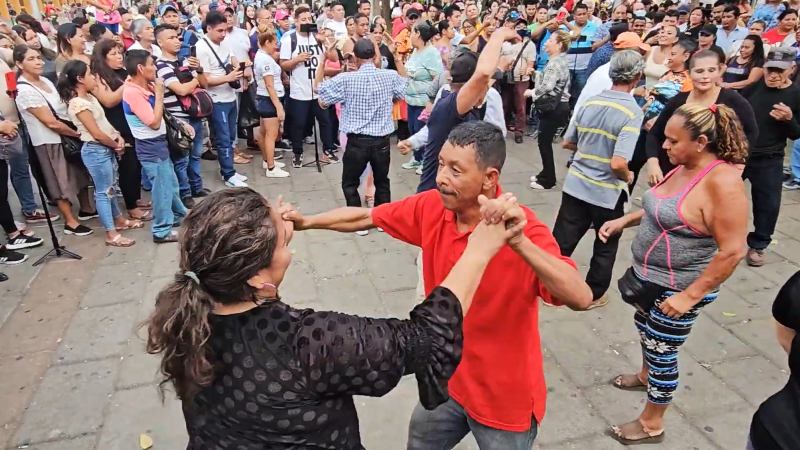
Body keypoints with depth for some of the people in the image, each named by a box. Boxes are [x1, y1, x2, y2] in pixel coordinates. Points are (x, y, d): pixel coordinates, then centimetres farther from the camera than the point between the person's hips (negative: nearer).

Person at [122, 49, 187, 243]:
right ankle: (162, 231, 14)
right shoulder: (133, 92, -23)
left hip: (158, 143, 9)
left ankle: (179, 215, 42)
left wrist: (157, 92, 4)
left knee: (170, 182, 23)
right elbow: (154, 122, -24)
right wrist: (159, 94, -19)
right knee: (162, 188, 1)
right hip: (151, 147, -9)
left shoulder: (143, 88, 4)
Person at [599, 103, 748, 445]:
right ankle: (646, 375, 56)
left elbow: (732, 251, -26)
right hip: (650, 277, 9)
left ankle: (651, 425, 28)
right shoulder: (683, 167, 0)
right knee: (645, 328, 28)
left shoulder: (722, 181, -26)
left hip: (678, 288, -8)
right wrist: (624, 220, 4)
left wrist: (691, 296, -24)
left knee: (662, 351, 7)